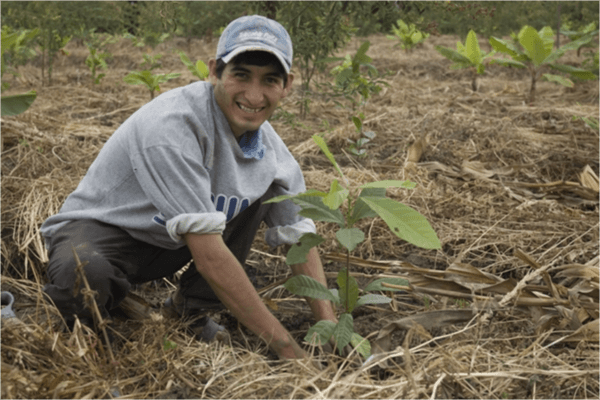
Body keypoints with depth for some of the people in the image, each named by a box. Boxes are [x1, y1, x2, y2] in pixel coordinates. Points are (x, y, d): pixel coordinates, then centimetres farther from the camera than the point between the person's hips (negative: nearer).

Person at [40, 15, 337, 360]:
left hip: (170, 245, 7)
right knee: (85, 275, -40)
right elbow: (208, 254, -34)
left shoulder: (269, 145, -8)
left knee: (264, 184, -3)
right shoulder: (171, 125, -32)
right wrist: (286, 347, -32)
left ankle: (191, 309, 0)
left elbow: (300, 238, -2)